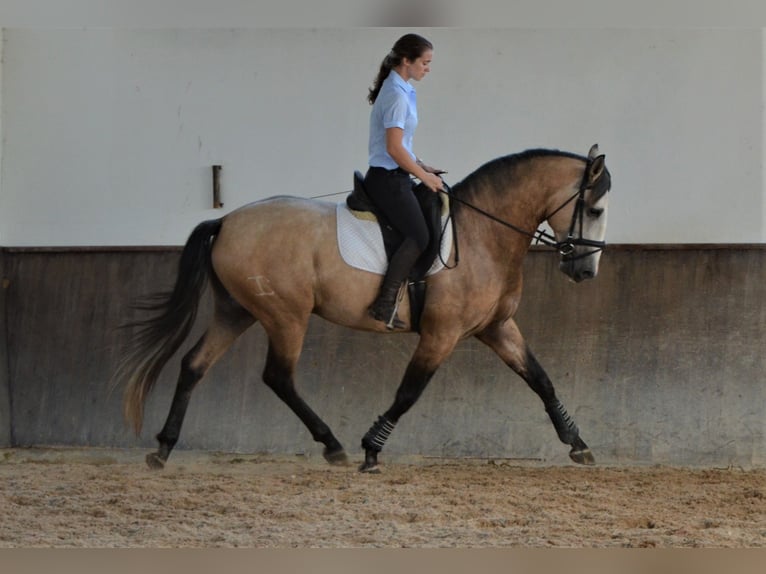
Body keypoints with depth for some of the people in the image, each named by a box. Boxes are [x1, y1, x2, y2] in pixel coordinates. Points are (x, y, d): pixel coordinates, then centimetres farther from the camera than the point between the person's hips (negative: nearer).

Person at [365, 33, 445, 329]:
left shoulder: (401, 90, 13)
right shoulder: (397, 95, -18)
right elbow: (394, 148, -22)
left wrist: (421, 166, 17)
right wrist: (424, 176, -13)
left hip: (388, 177, 10)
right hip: (389, 179, -10)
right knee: (418, 236, -15)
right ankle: (385, 303, -17)